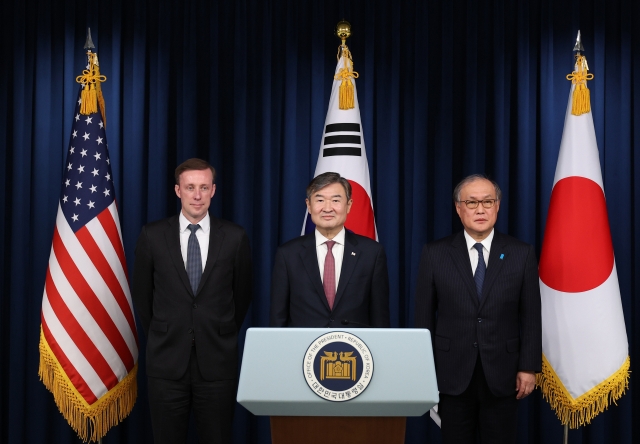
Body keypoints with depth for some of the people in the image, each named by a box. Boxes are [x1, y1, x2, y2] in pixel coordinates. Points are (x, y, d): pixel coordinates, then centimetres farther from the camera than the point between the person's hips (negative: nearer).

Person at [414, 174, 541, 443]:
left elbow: (531, 317, 1)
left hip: (502, 374, 0)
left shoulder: (522, 254, 1)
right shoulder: (435, 254, 0)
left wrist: (529, 368, -4)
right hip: (452, 374, 0)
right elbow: (424, 316, 2)